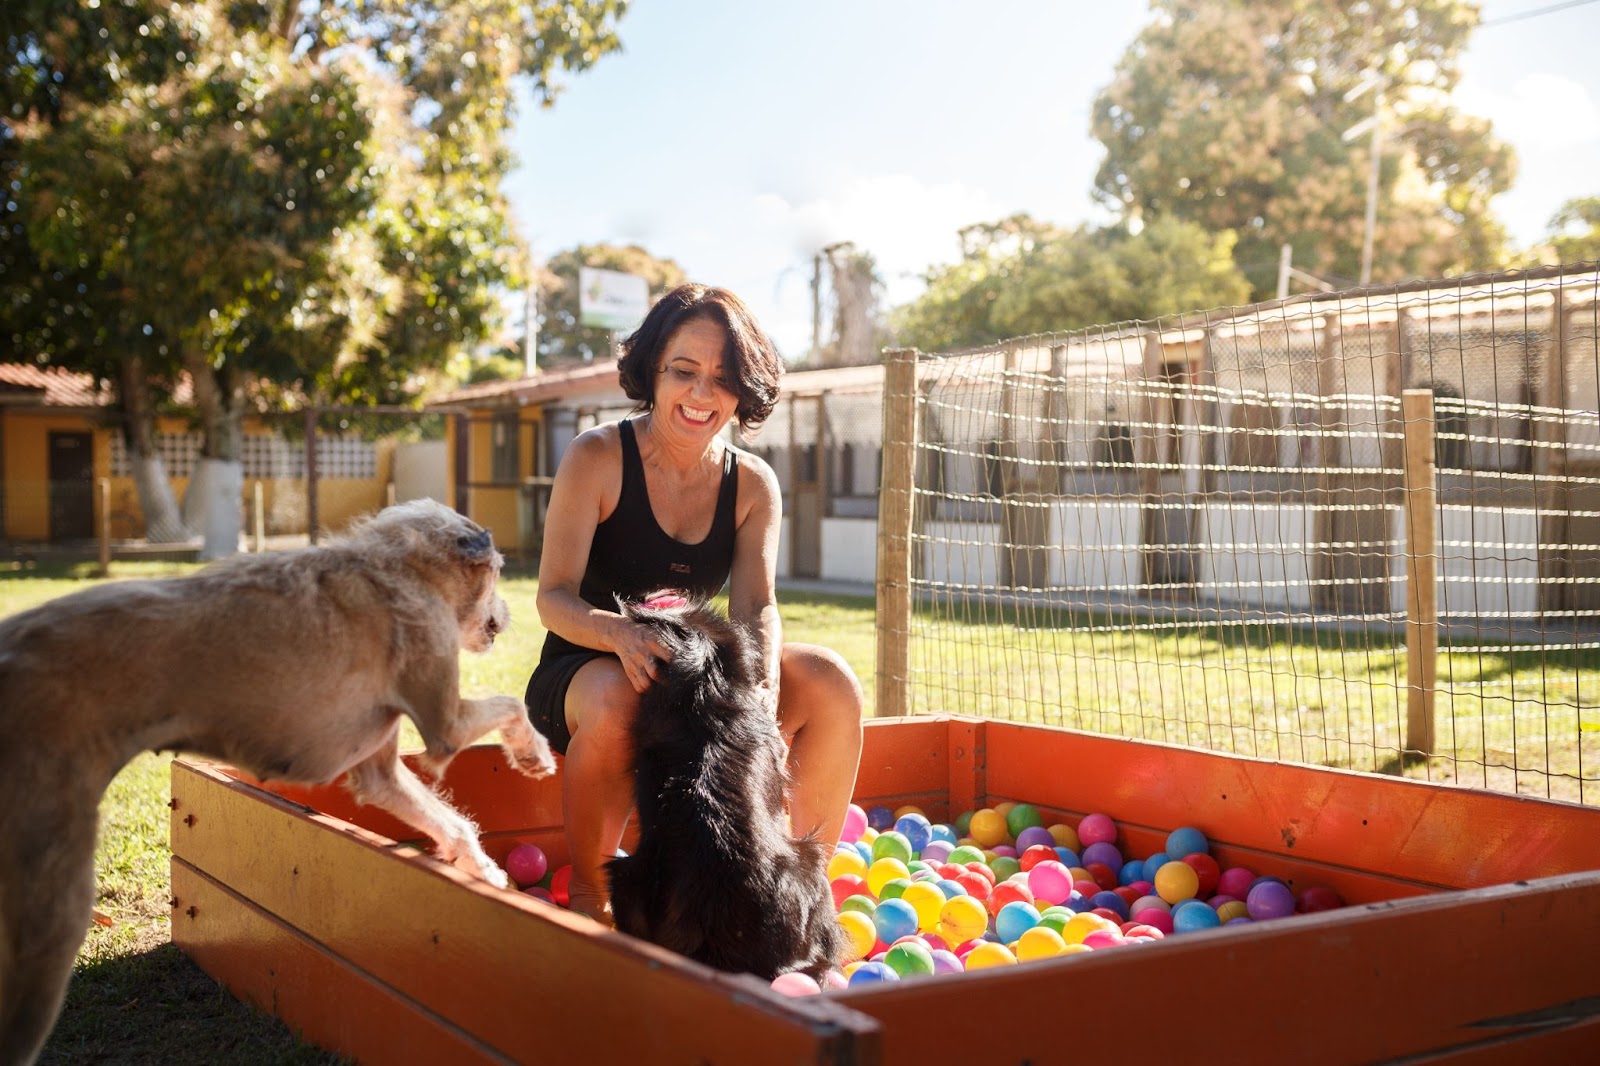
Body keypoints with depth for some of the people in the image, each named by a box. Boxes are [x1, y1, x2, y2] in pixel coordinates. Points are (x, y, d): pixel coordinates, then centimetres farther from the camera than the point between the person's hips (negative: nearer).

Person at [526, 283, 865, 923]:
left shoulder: (753, 485, -1)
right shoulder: (598, 457, -12)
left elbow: (757, 606, -12)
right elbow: (554, 596, -19)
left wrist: (765, 681, -36)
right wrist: (621, 634, -42)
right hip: (580, 676, -3)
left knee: (831, 684, -20)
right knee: (618, 700, -39)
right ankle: (587, 894, -16)